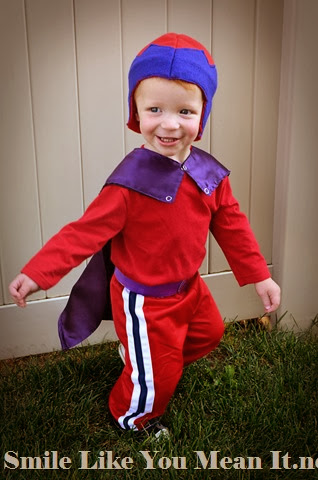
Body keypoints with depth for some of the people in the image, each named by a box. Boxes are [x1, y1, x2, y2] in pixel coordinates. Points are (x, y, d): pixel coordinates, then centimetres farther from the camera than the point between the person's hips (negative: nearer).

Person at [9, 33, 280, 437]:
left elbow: (231, 225, 2)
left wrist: (258, 275, 5)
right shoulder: (131, 181, -27)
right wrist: (37, 273, -29)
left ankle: (143, 358, 51)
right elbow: (87, 230, -24)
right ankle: (130, 414, 43)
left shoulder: (209, 173, -8)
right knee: (157, 378, 8)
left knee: (209, 333, 28)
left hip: (189, 287, 7)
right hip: (145, 302, -6)